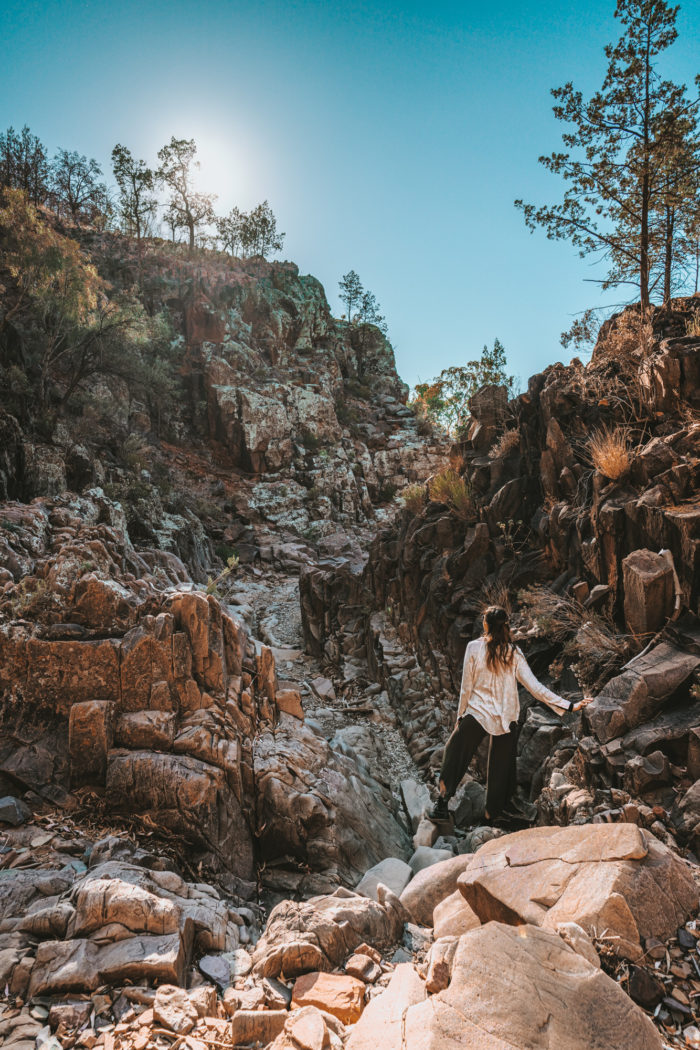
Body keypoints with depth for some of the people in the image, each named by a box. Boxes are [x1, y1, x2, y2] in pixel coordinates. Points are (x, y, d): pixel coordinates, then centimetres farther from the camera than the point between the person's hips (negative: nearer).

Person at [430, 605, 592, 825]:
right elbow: (535, 687, -7)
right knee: (500, 766, 17)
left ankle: (443, 801, 17)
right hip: (506, 720, 2)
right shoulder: (514, 653, -4)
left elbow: (466, 686, -4)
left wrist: (460, 716, 7)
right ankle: (492, 814, 28)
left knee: (456, 752, 16)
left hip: (476, 715, -2)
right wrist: (569, 706, -4)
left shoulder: (474, 647, -9)